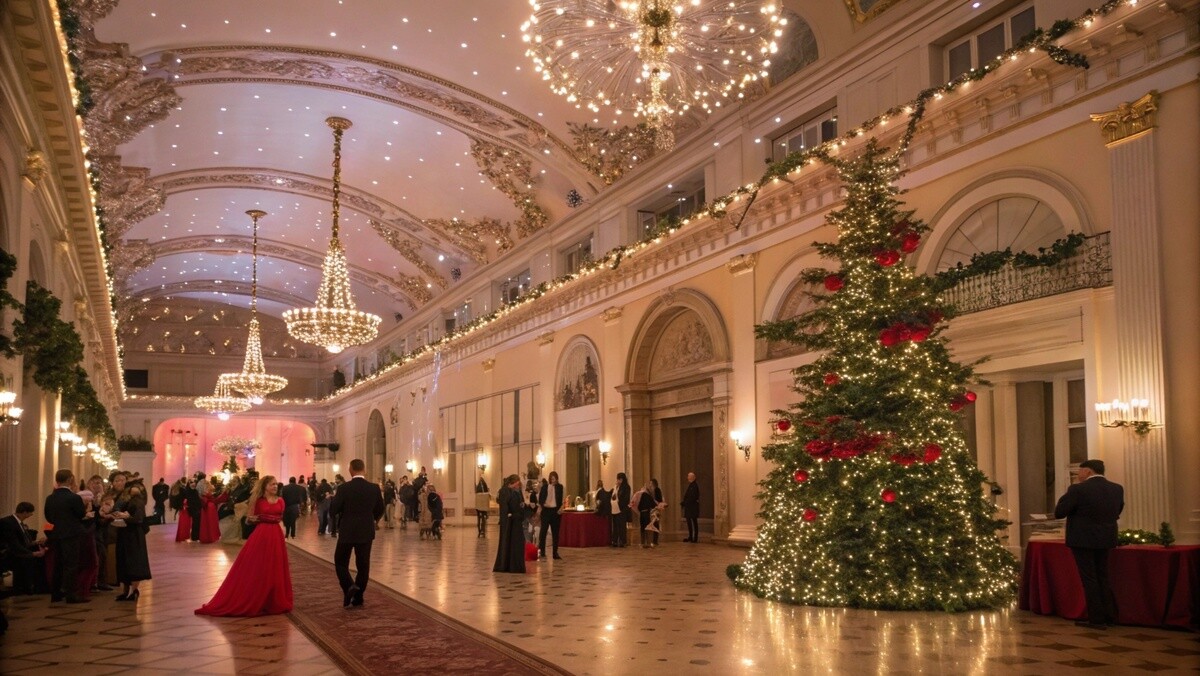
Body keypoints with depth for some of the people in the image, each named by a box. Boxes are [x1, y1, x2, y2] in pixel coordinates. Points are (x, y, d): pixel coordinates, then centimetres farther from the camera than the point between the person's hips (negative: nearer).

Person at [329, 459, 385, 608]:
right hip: (366, 532, 3)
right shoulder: (374, 488, -4)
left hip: (347, 532, -3)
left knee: (341, 562, 11)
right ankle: (358, 597, 13)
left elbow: (333, 510, -10)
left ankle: (349, 586, -12)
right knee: (363, 565, 10)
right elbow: (380, 511, 5)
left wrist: (334, 498, 10)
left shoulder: (344, 488, -13)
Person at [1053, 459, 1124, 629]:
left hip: (1083, 539, -6)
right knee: (1102, 578, 18)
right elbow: (1116, 513, 15)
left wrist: (1069, 494, -1)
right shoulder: (1117, 489, 2)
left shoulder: (1078, 489, -17)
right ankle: (1109, 615, 22)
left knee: (1089, 579, 1)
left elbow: (1058, 513, -12)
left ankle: (1097, 619, 3)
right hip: (1105, 539, 6)